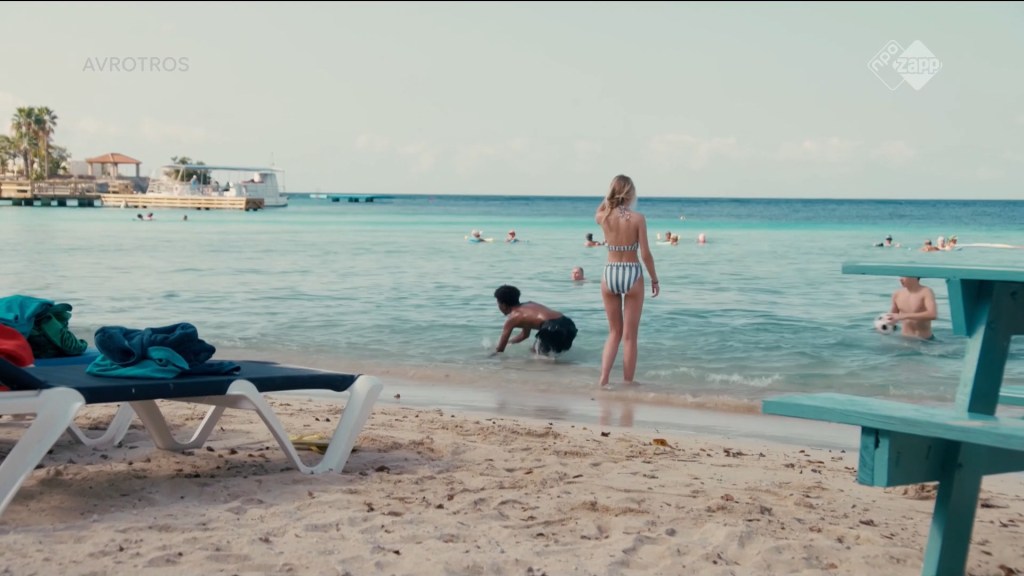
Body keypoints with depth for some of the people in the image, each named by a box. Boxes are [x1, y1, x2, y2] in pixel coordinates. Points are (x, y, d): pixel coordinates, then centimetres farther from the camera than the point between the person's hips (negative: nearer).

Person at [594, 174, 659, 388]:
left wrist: (610, 196, 13)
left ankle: (603, 379, 5)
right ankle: (627, 383, 10)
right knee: (630, 336, 7)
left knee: (614, 332, 17)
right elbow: (645, 254, -9)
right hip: (632, 275, -3)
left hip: (609, 274, 3)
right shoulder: (637, 218, -11)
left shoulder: (604, 217, -3)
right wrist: (654, 279, 3)